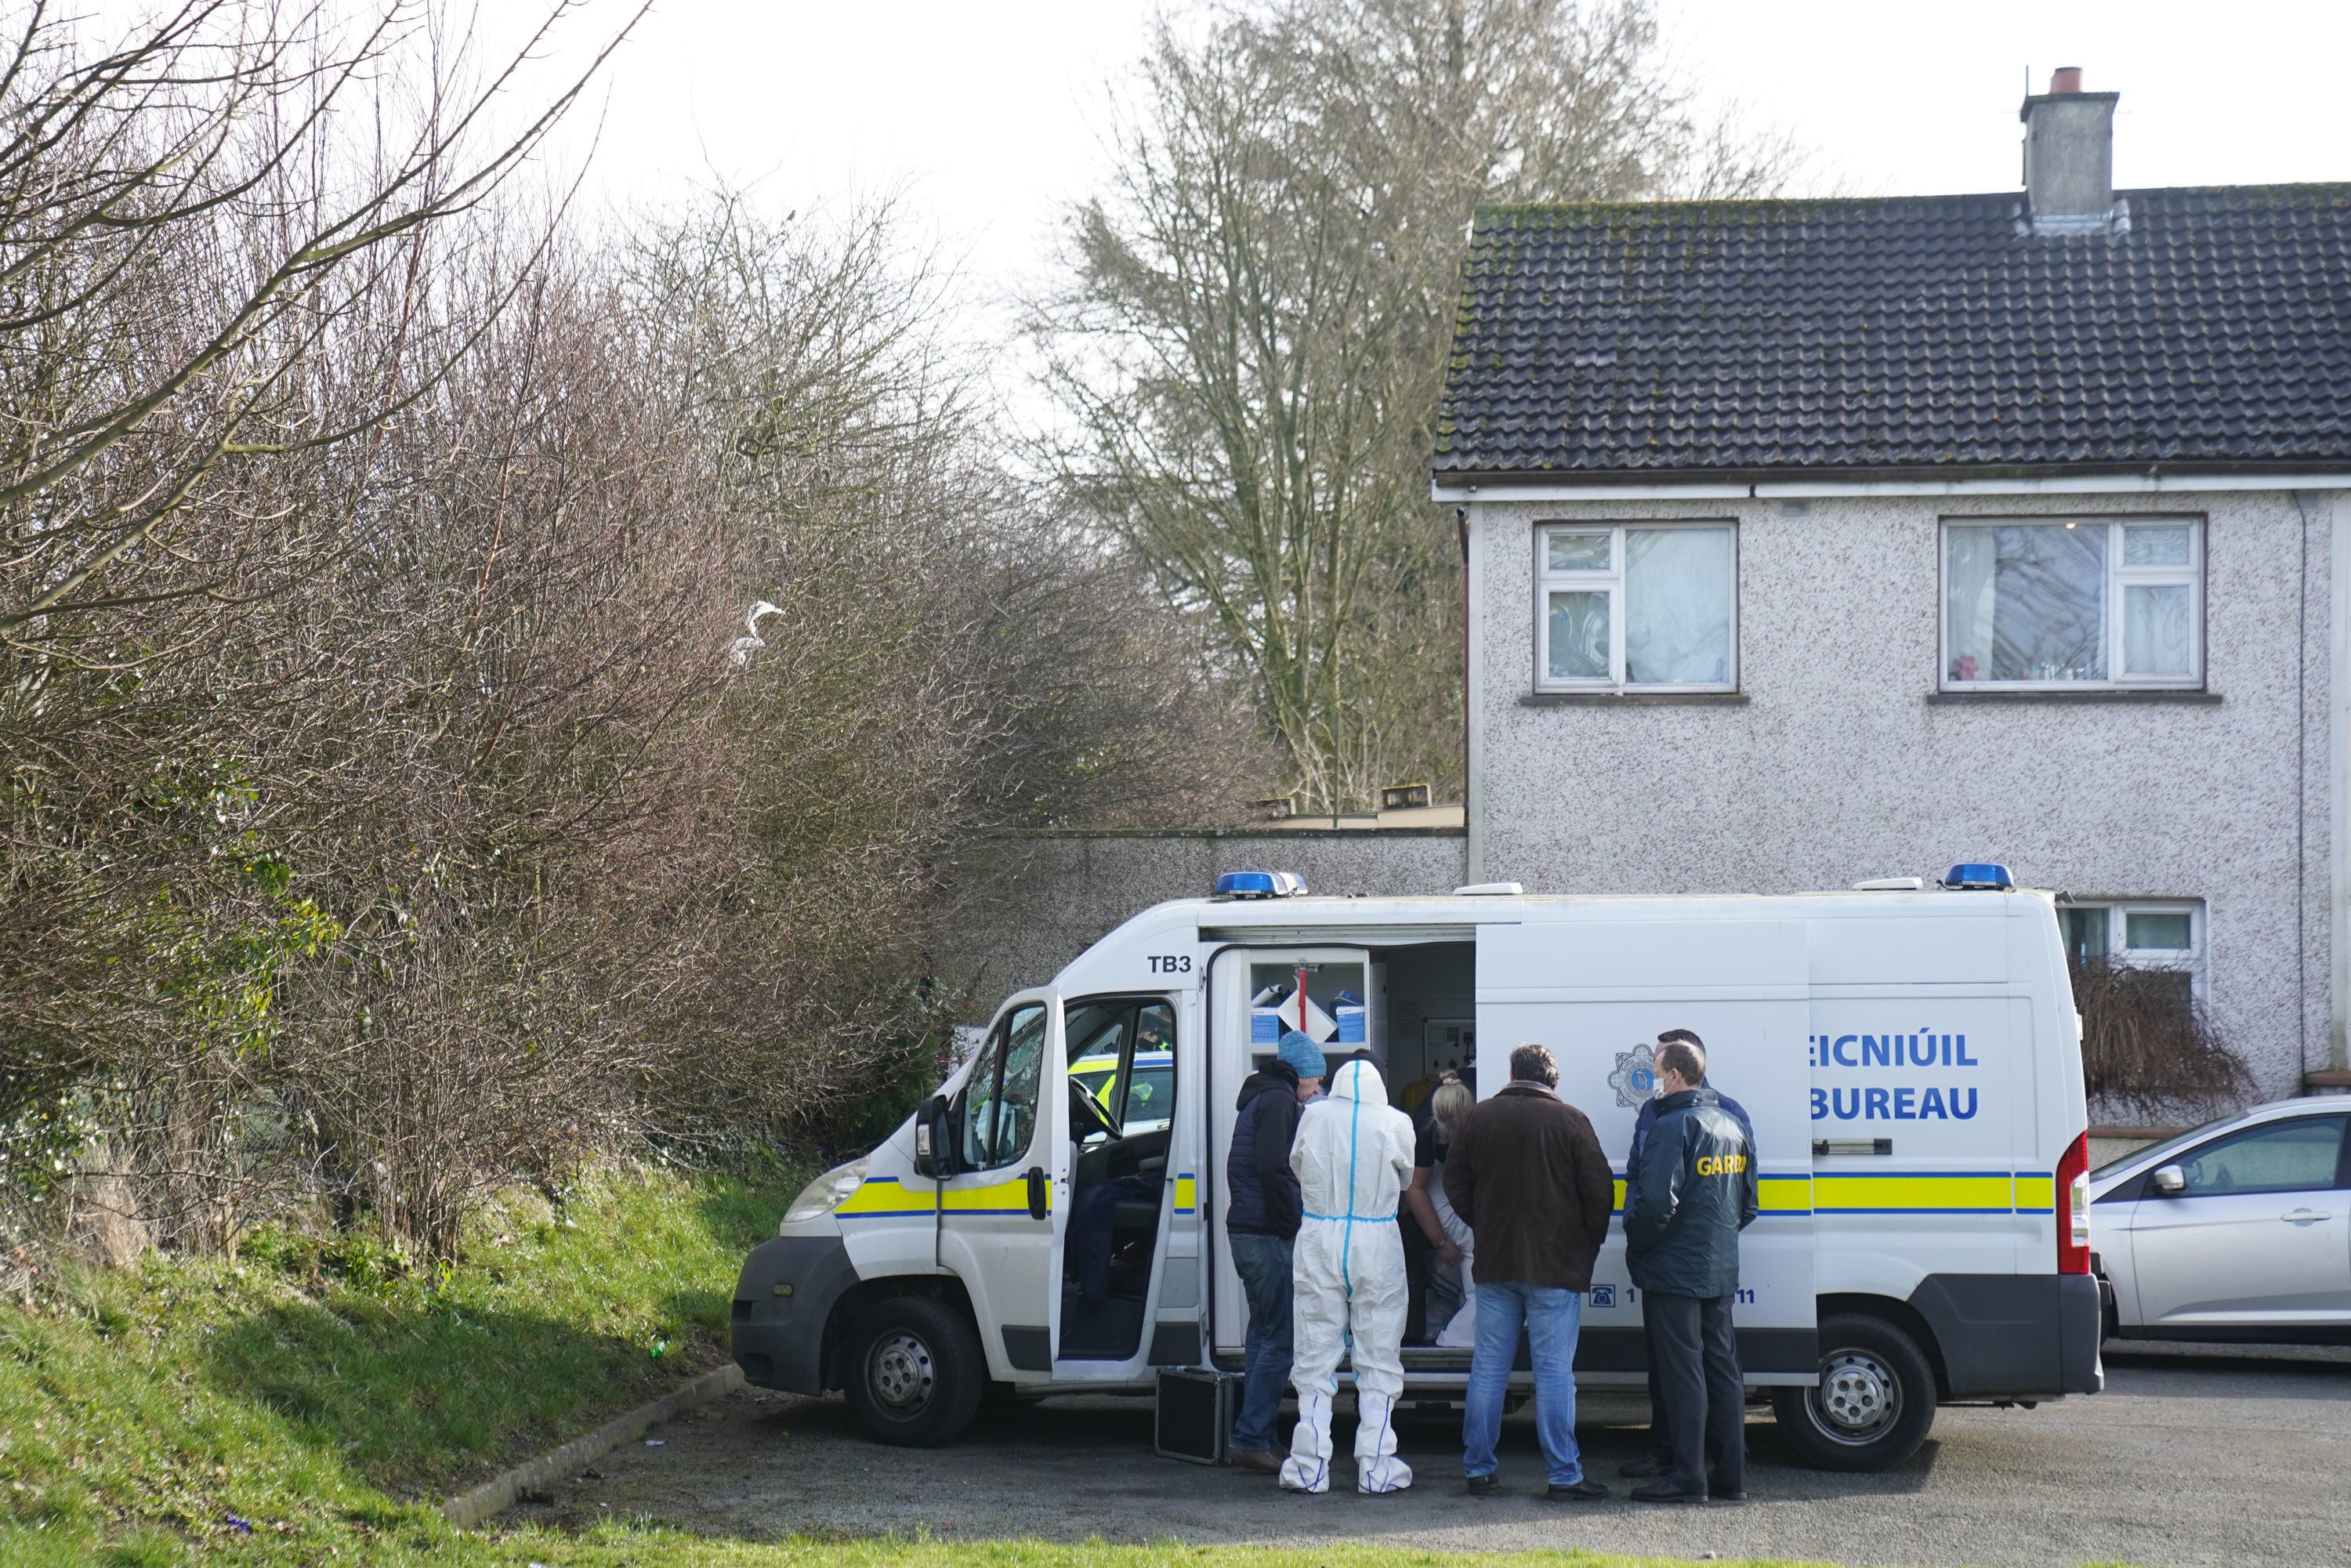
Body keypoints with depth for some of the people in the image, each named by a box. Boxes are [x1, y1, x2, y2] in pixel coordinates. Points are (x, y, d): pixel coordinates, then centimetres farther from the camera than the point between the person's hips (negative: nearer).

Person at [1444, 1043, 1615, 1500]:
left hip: (1494, 1263, 3)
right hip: (1555, 1268, -3)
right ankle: (1563, 1474, -2)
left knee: (1488, 1368, 9)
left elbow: (1455, 1184, 12)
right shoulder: (1570, 1121, -7)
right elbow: (1599, 1191, -6)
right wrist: (1588, 1244, 8)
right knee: (1554, 1371, -2)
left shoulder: (1481, 1117, 4)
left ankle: (1478, 1468, 12)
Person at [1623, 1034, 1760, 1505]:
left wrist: (1636, 1246, -8)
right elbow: (1748, 1204, 18)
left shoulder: (1672, 1127, -15)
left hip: (1674, 1271, -8)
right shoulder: (1732, 1126, 12)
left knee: (1682, 1371, -5)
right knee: (1721, 1365, 11)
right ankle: (1730, 1475, 13)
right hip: (1720, 1272, 8)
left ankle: (1688, 1477, -3)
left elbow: (1656, 1202, -23)